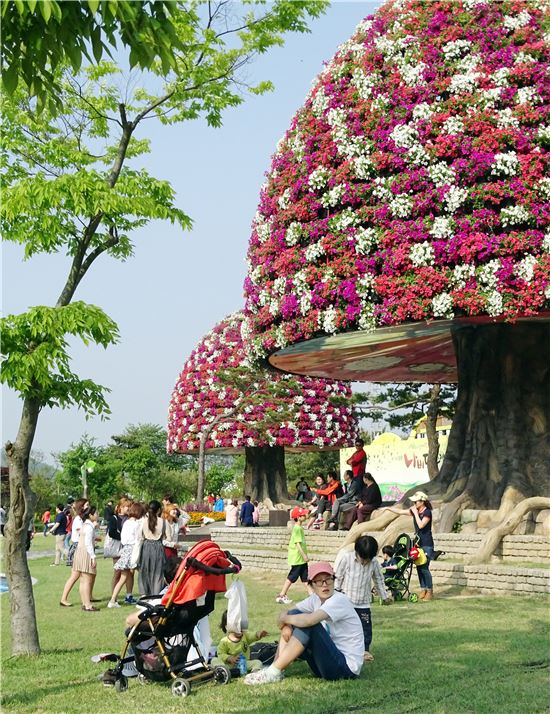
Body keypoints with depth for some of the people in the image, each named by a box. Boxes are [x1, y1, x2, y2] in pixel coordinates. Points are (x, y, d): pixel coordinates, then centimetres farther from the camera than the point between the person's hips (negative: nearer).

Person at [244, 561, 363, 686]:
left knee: (308, 624, -26)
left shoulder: (339, 600, -20)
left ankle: (273, 673, -18)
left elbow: (308, 620, -36)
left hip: (347, 667, -8)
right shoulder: (316, 599, 4)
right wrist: (285, 625, -20)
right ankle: (275, 670, -7)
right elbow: (285, 613, 4)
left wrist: (284, 619, -17)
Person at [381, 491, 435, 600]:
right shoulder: (414, 510, 8)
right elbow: (400, 511, 15)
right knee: (419, 567, 6)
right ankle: (423, 590, 13)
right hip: (418, 542, 8)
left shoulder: (427, 512, -12)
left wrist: (416, 513, -18)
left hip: (426, 544, -7)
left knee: (424, 568, -9)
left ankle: (430, 591, -2)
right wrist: (388, 508, 12)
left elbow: (421, 525, -24)